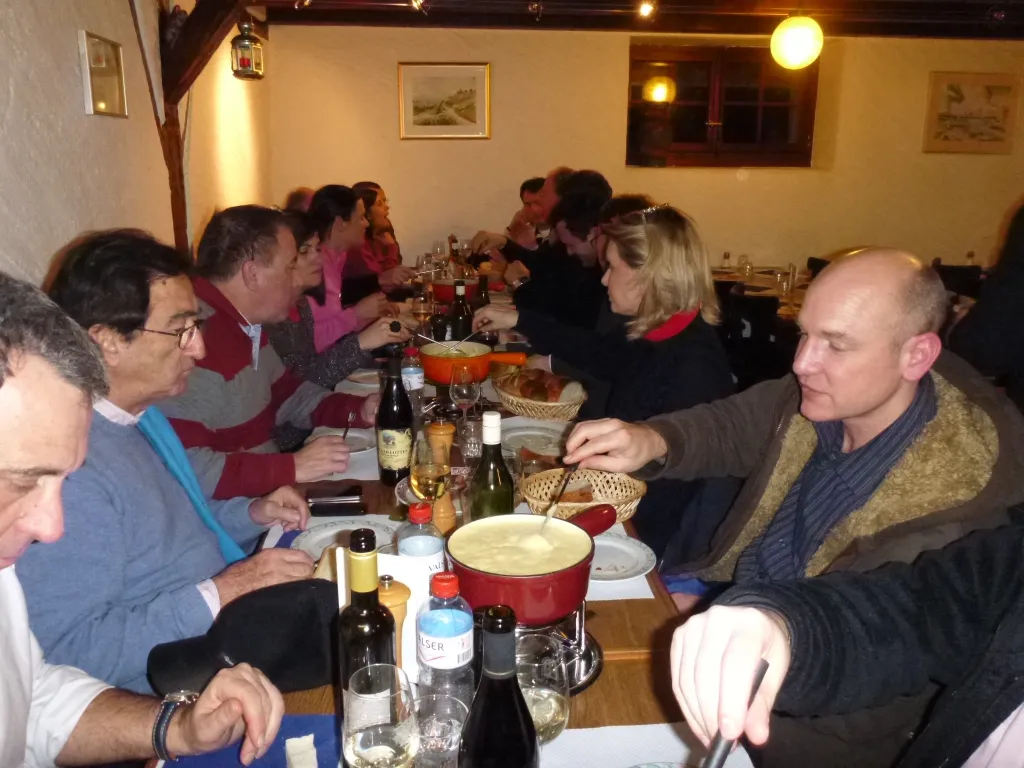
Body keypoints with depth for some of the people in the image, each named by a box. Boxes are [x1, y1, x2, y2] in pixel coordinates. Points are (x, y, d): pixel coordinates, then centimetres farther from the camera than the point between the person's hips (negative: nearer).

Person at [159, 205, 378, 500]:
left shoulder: (247, 325, 8)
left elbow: (285, 393, 22)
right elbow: (184, 469, -32)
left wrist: (356, 411, 6)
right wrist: (293, 467, -26)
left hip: (268, 495, 9)